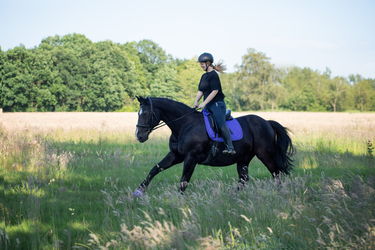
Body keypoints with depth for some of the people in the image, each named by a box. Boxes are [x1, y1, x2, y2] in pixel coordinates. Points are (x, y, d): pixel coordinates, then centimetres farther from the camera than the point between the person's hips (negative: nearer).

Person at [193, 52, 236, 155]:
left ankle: (230, 148, -25)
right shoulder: (204, 76, 17)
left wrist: (204, 103, -20)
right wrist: (196, 102, -2)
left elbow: (215, 91, -18)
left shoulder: (213, 75, -11)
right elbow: (200, 91, 16)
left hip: (217, 104, -10)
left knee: (221, 124, -21)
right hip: (208, 106, 10)